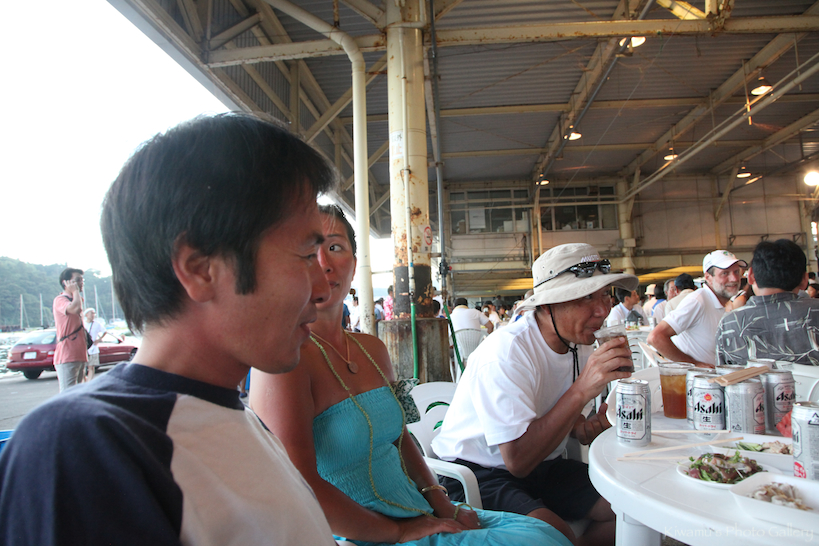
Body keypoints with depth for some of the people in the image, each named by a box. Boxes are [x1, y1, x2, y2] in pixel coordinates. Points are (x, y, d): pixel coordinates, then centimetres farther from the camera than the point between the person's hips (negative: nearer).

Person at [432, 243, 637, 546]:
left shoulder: (580, 343, 0)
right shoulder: (506, 350, -26)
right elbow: (518, 461, -28)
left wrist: (590, 426, -12)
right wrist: (582, 390, -32)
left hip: (543, 467, 8)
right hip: (480, 475, -7)